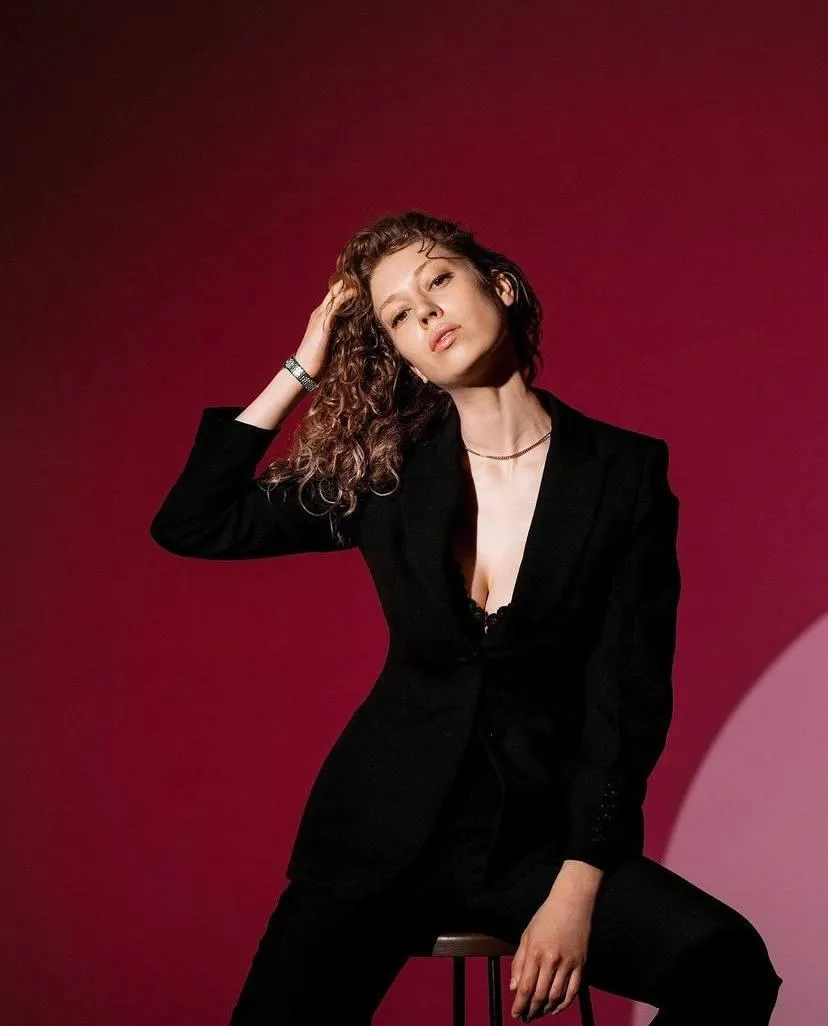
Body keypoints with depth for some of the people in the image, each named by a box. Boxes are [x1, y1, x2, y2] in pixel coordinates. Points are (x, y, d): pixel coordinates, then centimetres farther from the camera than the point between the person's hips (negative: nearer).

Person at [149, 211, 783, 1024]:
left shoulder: (625, 471, -3)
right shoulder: (383, 475, 2)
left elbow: (630, 693, -6)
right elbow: (189, 524, 0)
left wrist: (576, 888, -14)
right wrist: (301, 370, -2)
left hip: (545, 832, -1)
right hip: (385, 827, 1)